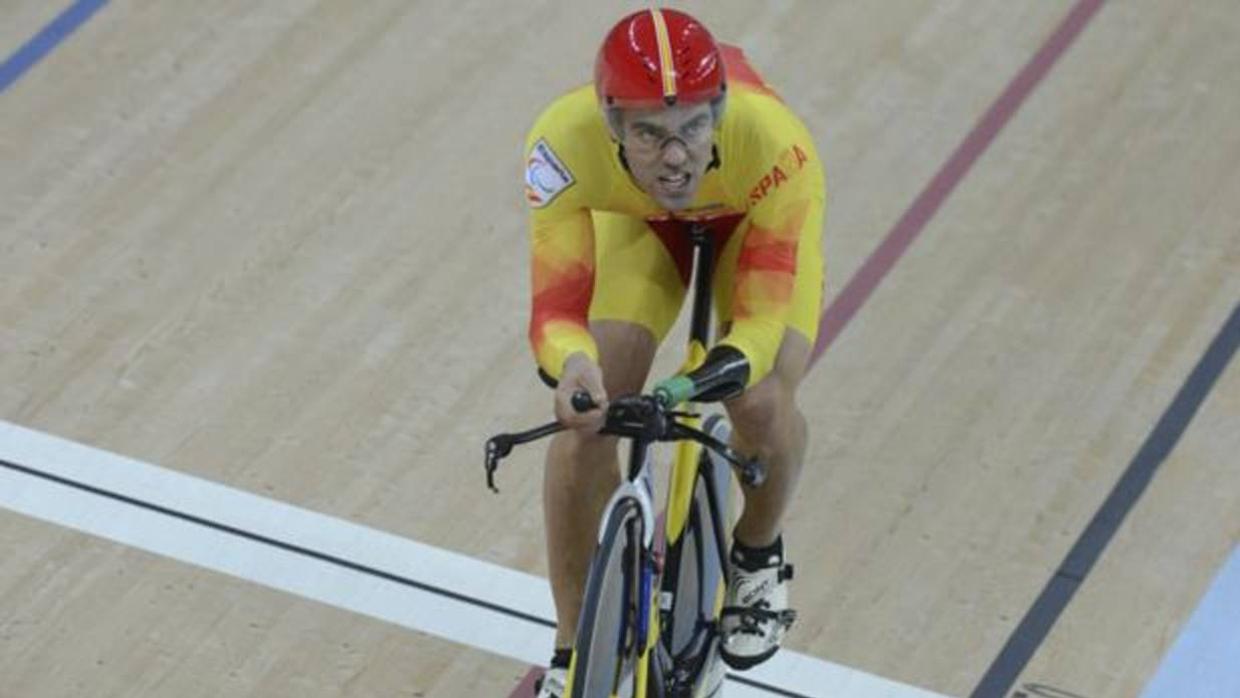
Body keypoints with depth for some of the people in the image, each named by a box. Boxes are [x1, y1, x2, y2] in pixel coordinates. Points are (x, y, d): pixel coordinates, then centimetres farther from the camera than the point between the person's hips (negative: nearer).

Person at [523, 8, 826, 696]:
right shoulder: (564, 141, -41)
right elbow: (556, 306, -41)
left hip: (752, 219, -1)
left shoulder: (775, 142, -44)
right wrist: (571, 365, -64)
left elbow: (765, 311, -40)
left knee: (763, 404, -24)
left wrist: (724, 371, -62)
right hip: (635, 221, 1)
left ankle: (759, 554, 13)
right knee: (587, 415, -16)